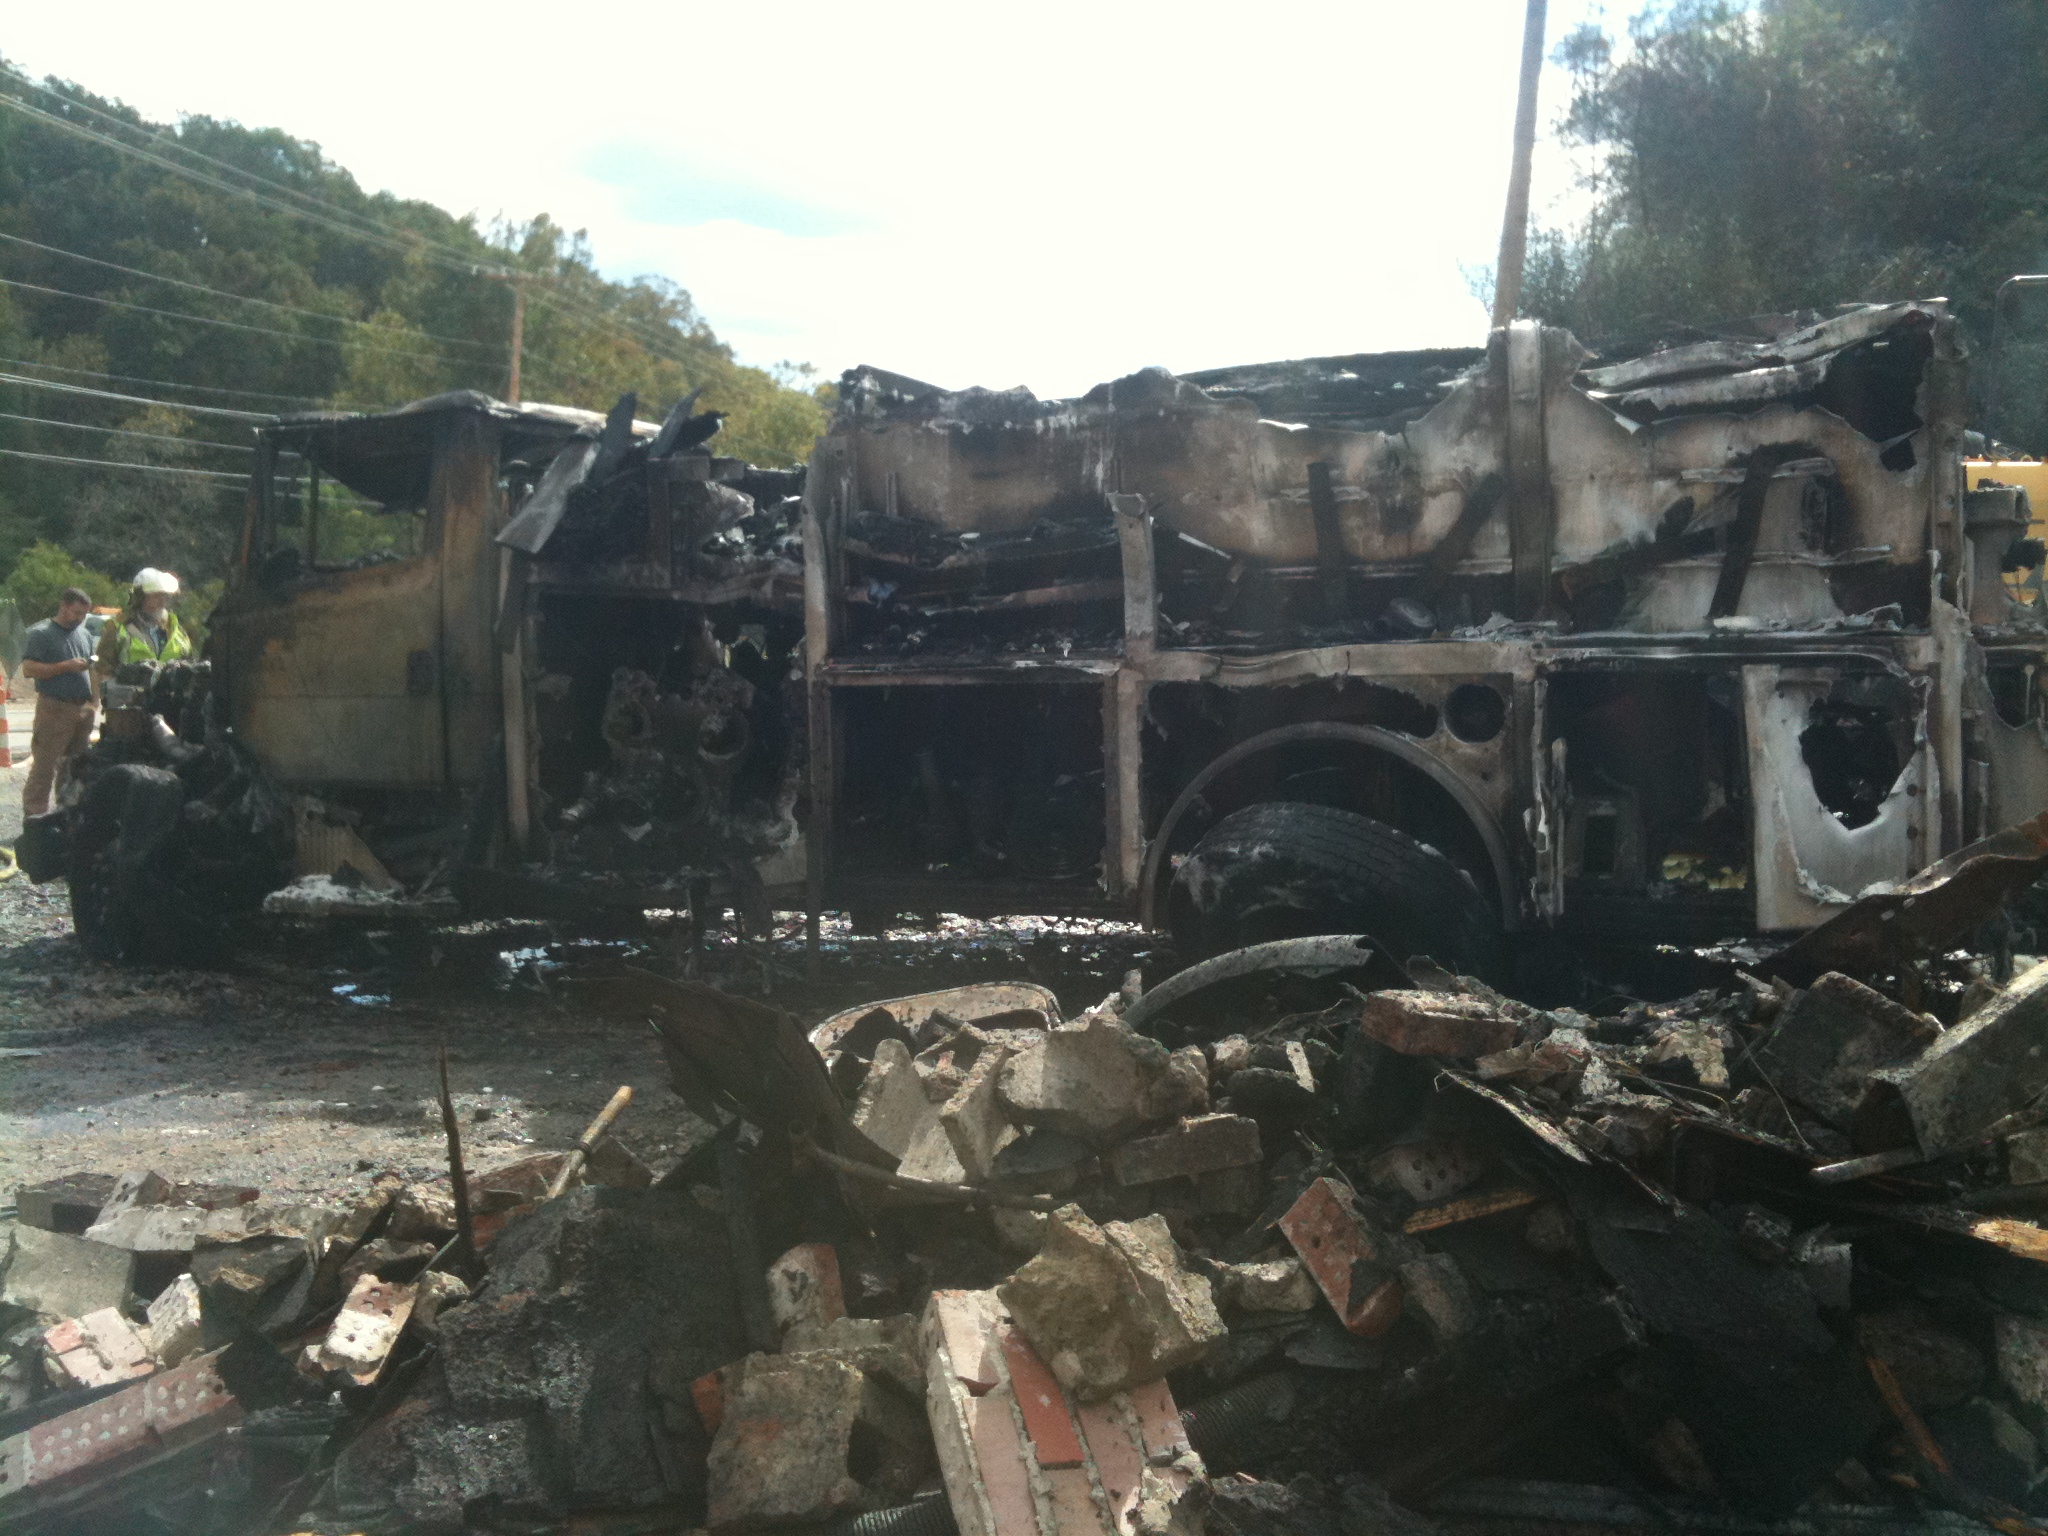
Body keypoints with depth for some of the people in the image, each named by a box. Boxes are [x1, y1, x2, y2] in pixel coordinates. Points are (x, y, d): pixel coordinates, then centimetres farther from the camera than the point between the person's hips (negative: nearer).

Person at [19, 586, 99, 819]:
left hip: (83, 708, 7)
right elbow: (28, 669, -13)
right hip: (54, 709, -7)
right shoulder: (40, 633, -4)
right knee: (44, 767, -9)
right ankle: (34, 816, -7)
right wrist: (66, 666, -18)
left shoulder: (85, 634, 17)